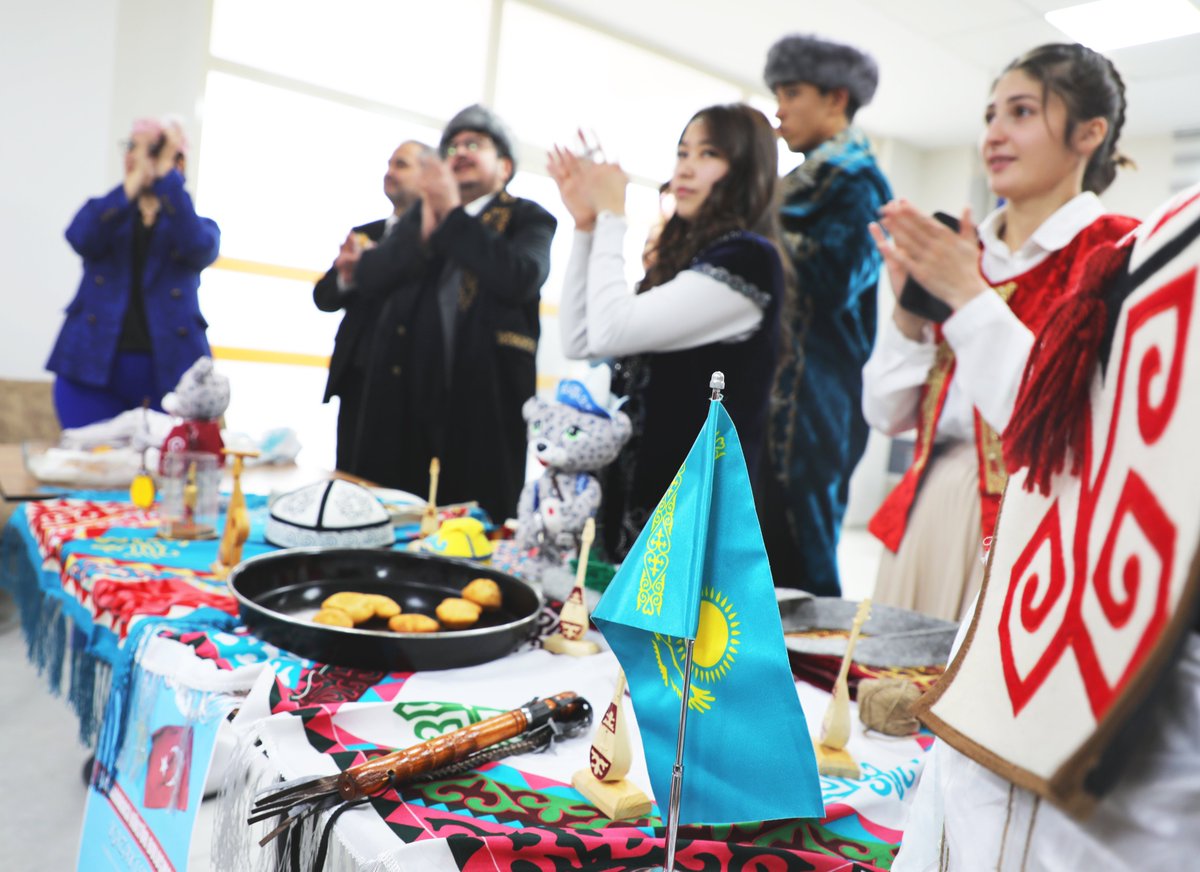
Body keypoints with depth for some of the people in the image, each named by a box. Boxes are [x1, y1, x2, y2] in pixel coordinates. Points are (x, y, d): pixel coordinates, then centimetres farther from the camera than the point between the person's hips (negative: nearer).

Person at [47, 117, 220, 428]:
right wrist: (135, 180, -14)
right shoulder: (104, 212, 15)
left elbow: (198, 248, -14)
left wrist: (165, 174, -11)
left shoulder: (199, 227, 11)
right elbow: (81, 238, -9)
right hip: (94, 365, 1)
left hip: (170, 371, -1)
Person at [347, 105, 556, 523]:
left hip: (484, 401, -4)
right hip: (406, 398, 4)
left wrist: (453, 213, -8)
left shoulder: (529, 219, 7)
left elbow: (520, 278, -15)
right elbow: (367, 278, 6)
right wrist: (423, 231, -8)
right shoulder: (420, 213, 19)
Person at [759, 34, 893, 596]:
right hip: (772, 389, 8)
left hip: (814, 396, -8)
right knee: (760, 545, 11)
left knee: (795, 556, -4)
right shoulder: (803, 184, 20)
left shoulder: (859, 185, -5)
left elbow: (831, 283, -20)